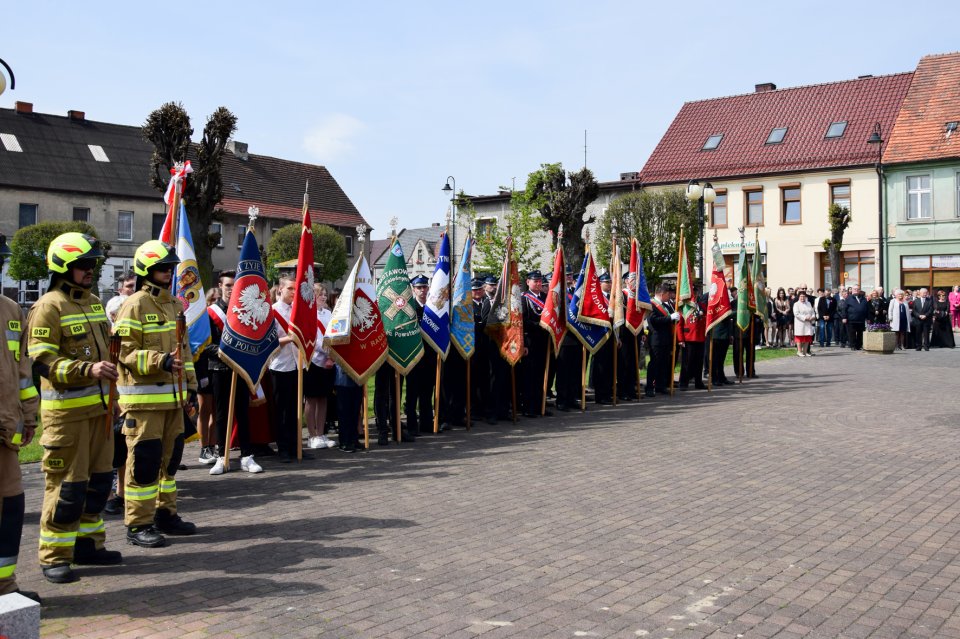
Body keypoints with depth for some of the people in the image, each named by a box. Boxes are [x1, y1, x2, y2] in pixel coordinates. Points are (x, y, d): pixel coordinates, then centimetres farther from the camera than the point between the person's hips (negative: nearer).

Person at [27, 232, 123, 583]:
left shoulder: (94, 302, 15)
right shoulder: (49, 307, -10)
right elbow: (42, 361, -17)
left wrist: (112, 396, 21)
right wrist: (88, 369, -29)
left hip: (99, 407, 8)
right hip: (66, 411, -8)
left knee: (99, 479, 14)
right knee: (67, 485, -3)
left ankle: (87, 544, 28)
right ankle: (54, 557, 9)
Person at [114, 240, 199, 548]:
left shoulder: (174, 304, 16)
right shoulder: (135, 305, -9)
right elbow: (125, 352, -14)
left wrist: (191, 383, 18)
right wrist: (160, 360, -27)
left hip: (172, 395, 8)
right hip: (144, 398, -8)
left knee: (170, 456, 14)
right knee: (144, 459, -4)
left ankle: (165, 513, 27)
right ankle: (138, 524, 6)